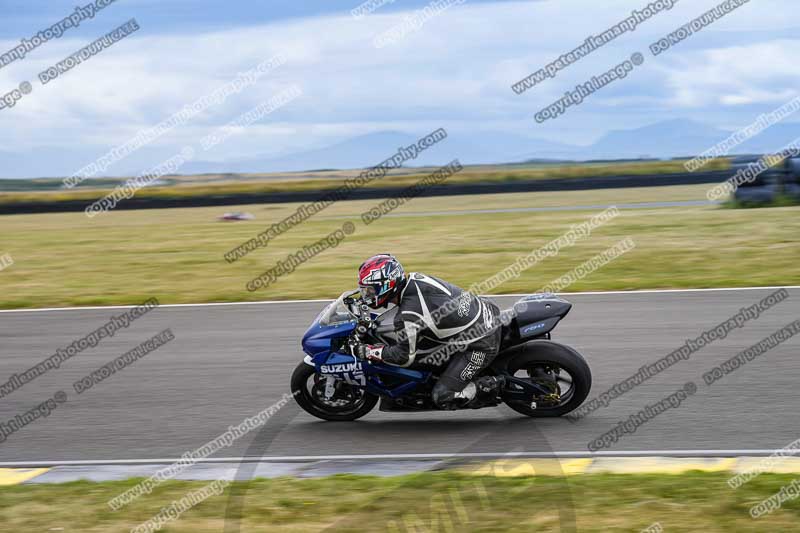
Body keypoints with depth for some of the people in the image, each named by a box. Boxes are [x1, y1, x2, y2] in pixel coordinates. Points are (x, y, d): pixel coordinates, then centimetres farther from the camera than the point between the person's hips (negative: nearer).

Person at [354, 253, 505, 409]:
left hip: (482, 344, -9)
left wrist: (367, 351, -3)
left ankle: (493, 384, 2)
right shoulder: (415, 278, 0)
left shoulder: (407, 316, -23)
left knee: (443, 398, -7)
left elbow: (404, 356, -12)